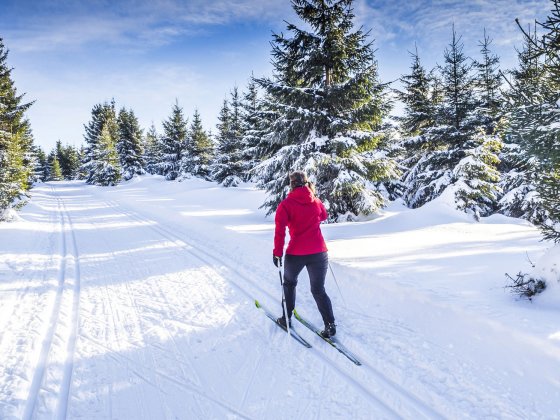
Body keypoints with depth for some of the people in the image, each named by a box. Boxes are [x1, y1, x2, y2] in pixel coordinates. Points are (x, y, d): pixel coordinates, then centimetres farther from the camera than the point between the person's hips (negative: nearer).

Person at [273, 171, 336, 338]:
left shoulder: (286, 204, -8)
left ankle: (287, 318, 30)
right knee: (318, 290, 12)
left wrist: (277, 253, -8)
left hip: (296, 254, -2)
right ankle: (330, 325, 4)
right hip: (319, 252, 2)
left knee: (289, 283, 24)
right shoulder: (316, 201, 3)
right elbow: (323, 216, 24)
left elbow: (280, 230, -15)